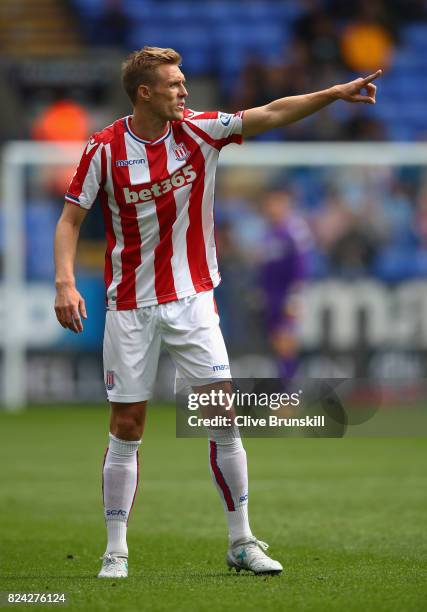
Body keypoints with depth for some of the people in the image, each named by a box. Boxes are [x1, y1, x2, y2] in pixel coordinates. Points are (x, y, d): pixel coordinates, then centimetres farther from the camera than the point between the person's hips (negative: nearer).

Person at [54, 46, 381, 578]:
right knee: (126, 427, 1)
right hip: (130, 305, -2)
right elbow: (70, 219, -3)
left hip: (191, 299, 2)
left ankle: (241, 542, 3)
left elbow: (271, 114, -5)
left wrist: (336, 93, -15)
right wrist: (65, 283, -16)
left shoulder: (198, 131, -1)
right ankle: (116, 550, 10)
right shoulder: (104, 149, -7)